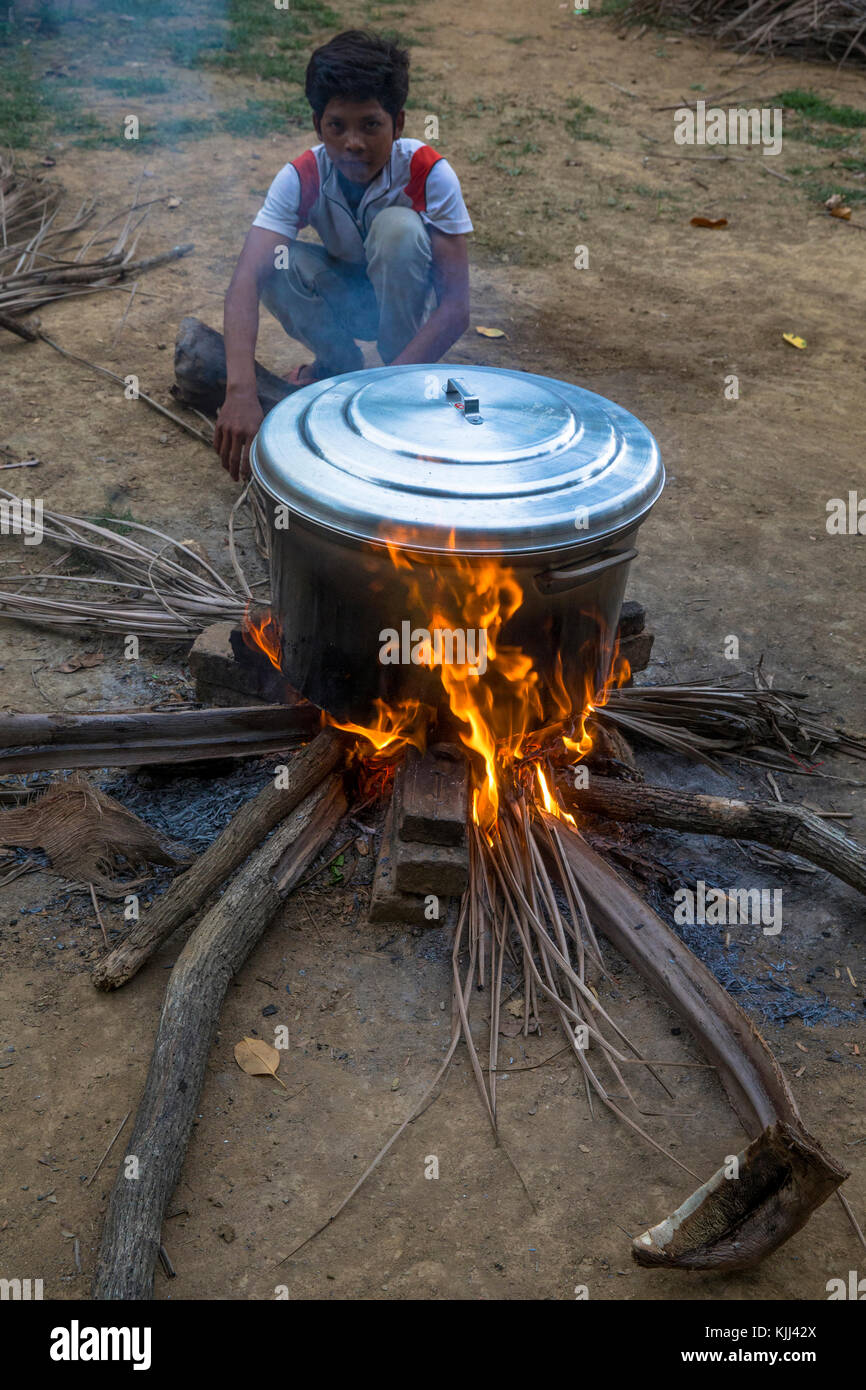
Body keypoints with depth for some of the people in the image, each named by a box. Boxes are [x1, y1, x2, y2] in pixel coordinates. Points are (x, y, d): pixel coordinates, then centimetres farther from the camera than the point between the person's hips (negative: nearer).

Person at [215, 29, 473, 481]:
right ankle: (338, 359, -3)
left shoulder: (428, 175, -28)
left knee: (398, 227, -34)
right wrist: (240, 391, -54)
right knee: (273, 259, -29)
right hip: (343, 298, 2)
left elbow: (456, 307, -32)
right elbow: (246, 279, -38)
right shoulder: (301, 177, -24)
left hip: (406, 296, -2)